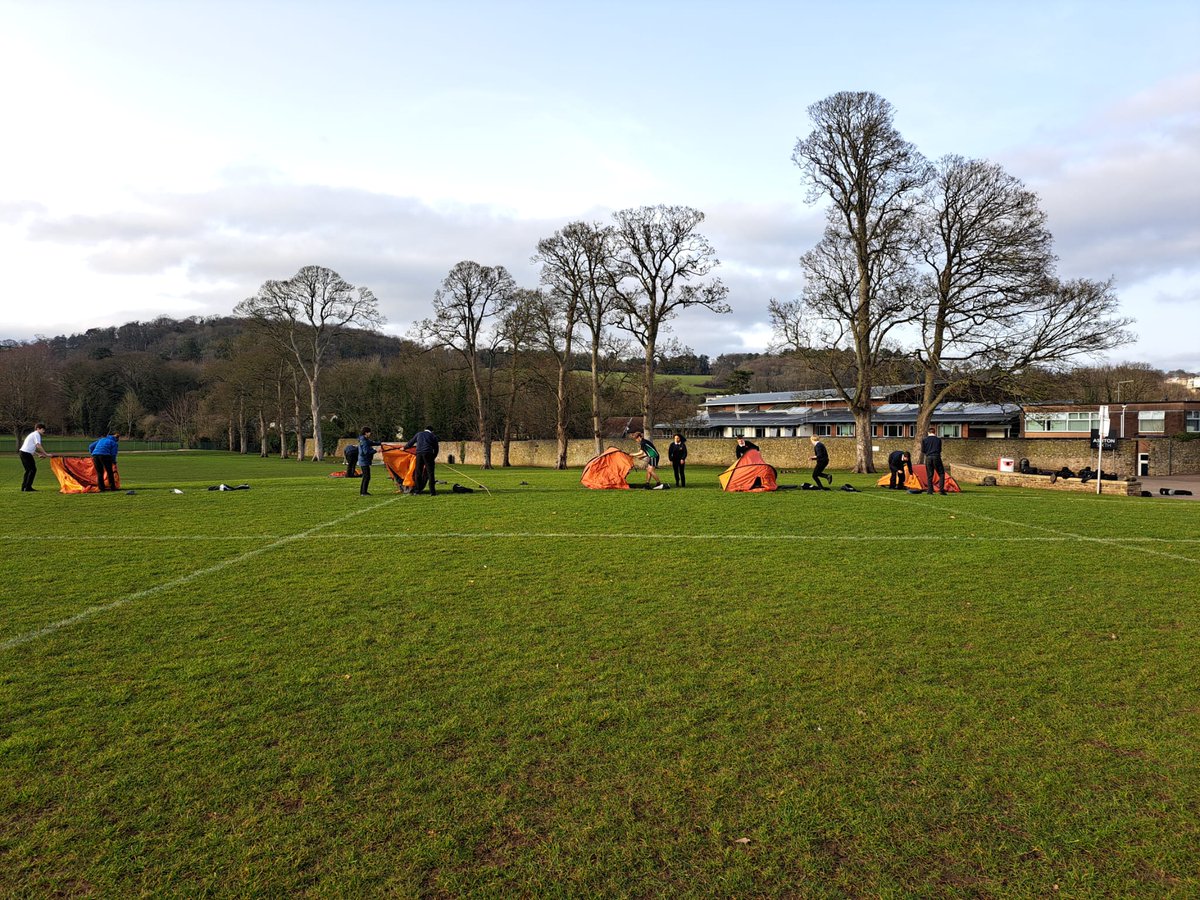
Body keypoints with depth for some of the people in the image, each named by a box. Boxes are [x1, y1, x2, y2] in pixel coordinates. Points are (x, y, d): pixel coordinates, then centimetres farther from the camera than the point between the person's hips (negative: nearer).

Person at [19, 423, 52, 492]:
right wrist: (46, 454, -19)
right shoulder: (36, 434, -8)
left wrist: (39, 454, 18)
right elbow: (38, 445, -20)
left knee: (28, 470, 16)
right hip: (26, 453, -10)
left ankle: (24, 487, 18)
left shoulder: (33, 434, 23)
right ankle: (28, 487, -9)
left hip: (23, 453, 10)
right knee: (33, 469, -8)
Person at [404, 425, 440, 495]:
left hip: (419, 454, 2)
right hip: (428, 454, -2)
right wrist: (433, 458, 26)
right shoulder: (433, 436, 15)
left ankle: (417, 490, 14)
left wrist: (404, 448, 46)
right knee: (430, 473, -1)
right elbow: (436, 449, 14)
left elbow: (411, 443, 29)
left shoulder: (419, 434, 21)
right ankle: (432, 492, -6)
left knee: (418, 472, 11)